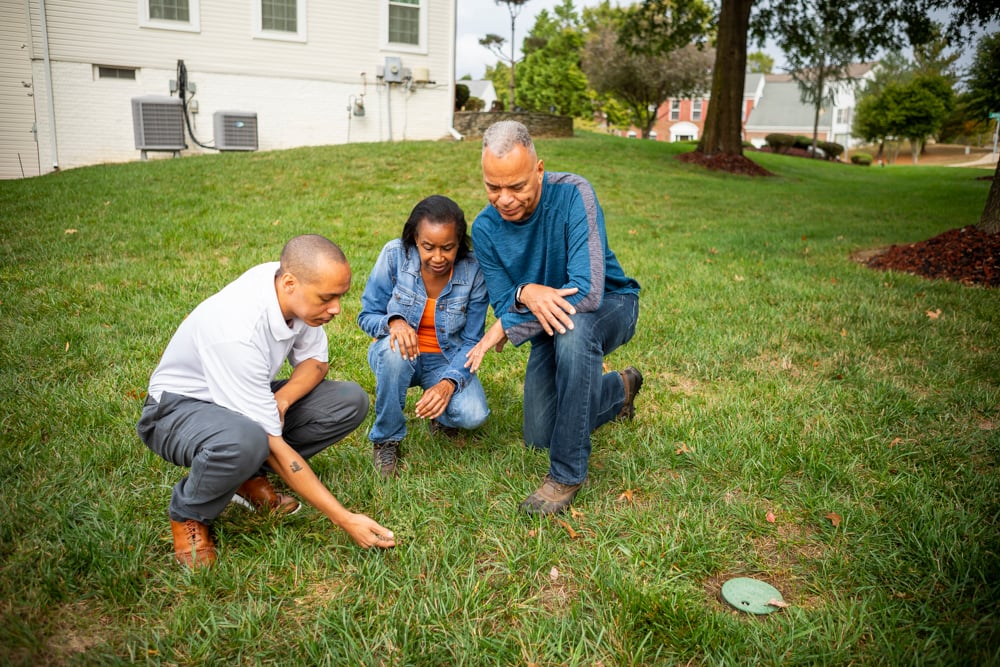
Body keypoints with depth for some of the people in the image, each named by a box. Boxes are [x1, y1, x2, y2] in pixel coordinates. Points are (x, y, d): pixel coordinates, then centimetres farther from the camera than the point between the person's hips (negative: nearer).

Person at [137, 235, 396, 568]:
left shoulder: (293, 283, -16)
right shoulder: (236, 333, -37)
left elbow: (315, 360, 1)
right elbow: (273, 445, -32)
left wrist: (281, 399, -22)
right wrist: (345, 519, -29)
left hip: (251, 398, 7)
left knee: (352, 401, -11)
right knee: (245, 441, -42)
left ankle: (252, 476, 1)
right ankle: (188, 516, -9)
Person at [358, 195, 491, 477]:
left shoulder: (473, 271, -16)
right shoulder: (395, 255, -17)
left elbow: (471, 340, -12)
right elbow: (367, 315, -9)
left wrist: (448, 383, -30)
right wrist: (393, 322, -34)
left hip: (446, 359, 0)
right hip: (397, 357, 0)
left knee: (473, 415, -28)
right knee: (394, 349, -38)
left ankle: (441, 413, 13)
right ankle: (386, 439, -13)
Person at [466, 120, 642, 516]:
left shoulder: (572, 194, -29)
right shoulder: (485, 228, -13)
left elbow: (588, 292, -37)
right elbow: (503, 305, -13)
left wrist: (508, 327, -29)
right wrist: (524, 293, -39)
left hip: (609, 307, -5)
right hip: (549, 325, 5)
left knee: (573, 329, -42)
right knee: (539, 437, 6)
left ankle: (567, 473, -26)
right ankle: (619, 388, 33)